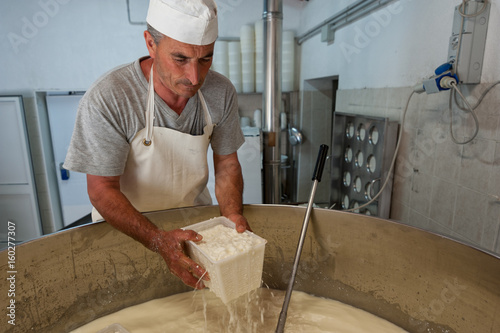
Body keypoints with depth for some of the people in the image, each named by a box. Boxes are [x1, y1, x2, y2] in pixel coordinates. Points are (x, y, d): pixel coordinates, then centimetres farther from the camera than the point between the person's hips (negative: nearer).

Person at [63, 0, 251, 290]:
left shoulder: (221, 93, -12)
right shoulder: (106, 100, -25)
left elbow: (227, 163, -3)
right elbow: (102, 189, -19)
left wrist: (233, 214, -20)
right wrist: (159, 241, -33)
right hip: (125, 225, -1)